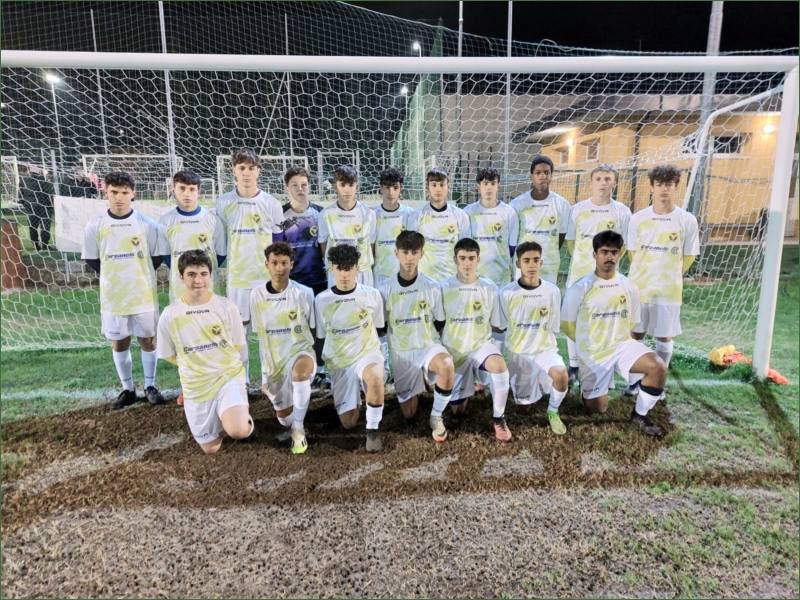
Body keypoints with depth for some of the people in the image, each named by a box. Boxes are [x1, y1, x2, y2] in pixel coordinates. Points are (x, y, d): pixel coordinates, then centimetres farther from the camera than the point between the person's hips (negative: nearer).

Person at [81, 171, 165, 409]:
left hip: (144, 294, -1)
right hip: (112, 296, 1)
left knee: (147, 339, 8)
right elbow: (91, 260, 6)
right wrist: (114, 278, 6)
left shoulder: (147, 224, -6)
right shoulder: (95, 225, -4)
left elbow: (157, 257, 3)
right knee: (119, 342, 11)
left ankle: (150, 386, 24)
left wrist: (139, 275, 3)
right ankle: (127, 389, 26)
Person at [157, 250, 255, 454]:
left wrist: (216, 364, 0)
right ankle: (224, 417, 42)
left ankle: (245, 418, 10)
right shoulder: (169, 315, -6)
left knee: (238, 431, -26)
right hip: (196, 386, 2)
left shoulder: (227, 307, -8)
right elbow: (169, 355, 6)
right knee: (210, 448, 12)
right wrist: (194, 366, 1)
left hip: (228, 376, -2)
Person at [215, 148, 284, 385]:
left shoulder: (271, 204, -1)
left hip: (266, 276, -1)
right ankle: (241, 380, 21)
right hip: (236, 277, 1)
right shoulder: (223, 202, 2)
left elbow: (279, 244, 4)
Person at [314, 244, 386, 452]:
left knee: (375, 377, -39)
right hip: (339, 362, 2)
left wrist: (362, 339, -1)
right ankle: (355, 394, 34)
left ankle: (372, 429, -14)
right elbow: (320, 336, 5)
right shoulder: (321, 300, -8)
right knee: (349, 423, 0)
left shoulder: (372, 295, -8)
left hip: (367, 353, -1)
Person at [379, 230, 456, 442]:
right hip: (401, 351, 1)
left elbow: (440, 323, 3)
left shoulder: (432, 287, -9)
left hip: (428, 345, -1)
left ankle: (436, 416, -12)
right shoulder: (386, 289, -9)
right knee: (409, 413, 7)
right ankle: (415, 386, 42)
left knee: (447, 367, -38)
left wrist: (431, 344, 0)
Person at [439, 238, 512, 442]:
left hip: (481, 344, -1)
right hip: (454, 350, 1)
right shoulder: (443, 287, -9)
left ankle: (498, 418, -14)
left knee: (499, 364, -37)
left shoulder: (489, 288, -6)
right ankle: (469, 384, 43)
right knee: (458, 410, 7)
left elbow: (496, 325, 3)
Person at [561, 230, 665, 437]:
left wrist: (617, 341, 8)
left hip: (622, 345, 3)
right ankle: (588, 385, 38)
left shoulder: (629, 286, -3)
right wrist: (586, 343, 7)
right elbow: (567, 324, -4)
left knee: (658, 367, -25)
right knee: (597, 408, 3)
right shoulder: (580, 288, -14)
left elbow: (632, 322, 10)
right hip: (593, 353, -2)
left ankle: (639, 415, -2)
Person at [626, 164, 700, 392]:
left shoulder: (687, 220, -4)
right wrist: (646, 276, 5)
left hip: (669, 290, -1)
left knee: (664, 337, 8)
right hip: (638, 287, 1)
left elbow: (689, 256, 3)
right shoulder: (638, 219, -1)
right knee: (635, 334, 9)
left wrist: (669, 278, 5)